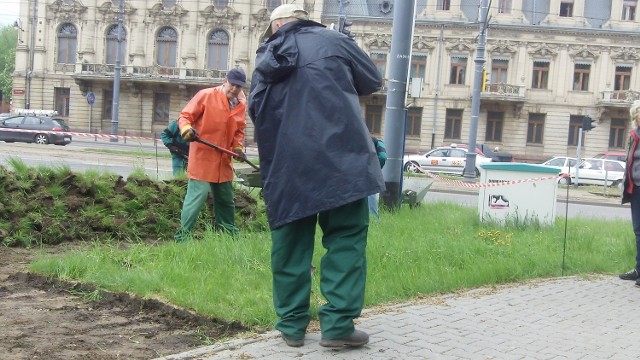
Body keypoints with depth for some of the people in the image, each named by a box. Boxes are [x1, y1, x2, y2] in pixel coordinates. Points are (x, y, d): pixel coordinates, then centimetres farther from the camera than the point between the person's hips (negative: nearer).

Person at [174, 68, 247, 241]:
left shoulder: (241, 104, 7)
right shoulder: (206, 95, -9)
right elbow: (185, 116, -8)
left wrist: (238, 147, 4)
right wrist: (186, 129, -29)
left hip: (223, 161, 6)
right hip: (202, 157, -6)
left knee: (225, 199, 17)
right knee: (197, 195, -14)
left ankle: (229, 232, 32)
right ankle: (182, 236, -9)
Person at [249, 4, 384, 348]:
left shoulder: (265, 58, 15)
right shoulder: (334, 41, 8)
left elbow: (256, 111, 17)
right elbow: (373, 81, 18)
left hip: (285, 164, 3)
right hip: (339, 155, -3)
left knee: (289, 243, 10)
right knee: (345, 237, 3)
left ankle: (292, 323, 15)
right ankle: (337, 322, -2)